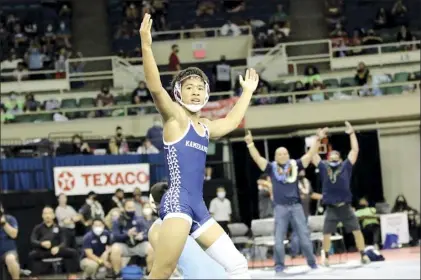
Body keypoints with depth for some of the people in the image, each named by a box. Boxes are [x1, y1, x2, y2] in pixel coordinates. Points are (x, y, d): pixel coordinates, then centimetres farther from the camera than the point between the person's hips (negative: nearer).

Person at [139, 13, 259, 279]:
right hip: (178, 201, -8)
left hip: (198, 207, 9)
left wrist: (247, 91, 48)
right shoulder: (174, 116, 0)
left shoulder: (205, 127, 21)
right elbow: (155, 87, -17)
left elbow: (232, 121, 41)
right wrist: (146, 45, -26)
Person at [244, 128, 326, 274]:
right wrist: (250, 143, -17)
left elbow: (310, 154, 2)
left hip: (296, 206, 1)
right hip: (280, 208, -1)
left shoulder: (295, 165, 6)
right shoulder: (272, 168, 4)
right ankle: (279, 265, 8)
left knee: (304, 236, 4)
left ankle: (312, 262, 16)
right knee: (279, 238, 0)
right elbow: (257, 158, -5)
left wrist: (318, 139, -7)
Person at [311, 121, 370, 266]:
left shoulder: (345, 166, 4)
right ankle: (326, 257, 19)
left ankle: (363, 255, 9)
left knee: (357, 231, -2)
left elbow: (355, 150, 2)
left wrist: (351, 133, 2)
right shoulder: (323, 167, 6)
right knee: (326, 234, 1)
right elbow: (313, 154, 8)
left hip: (345, 207, 0)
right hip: (331, 208, 0)